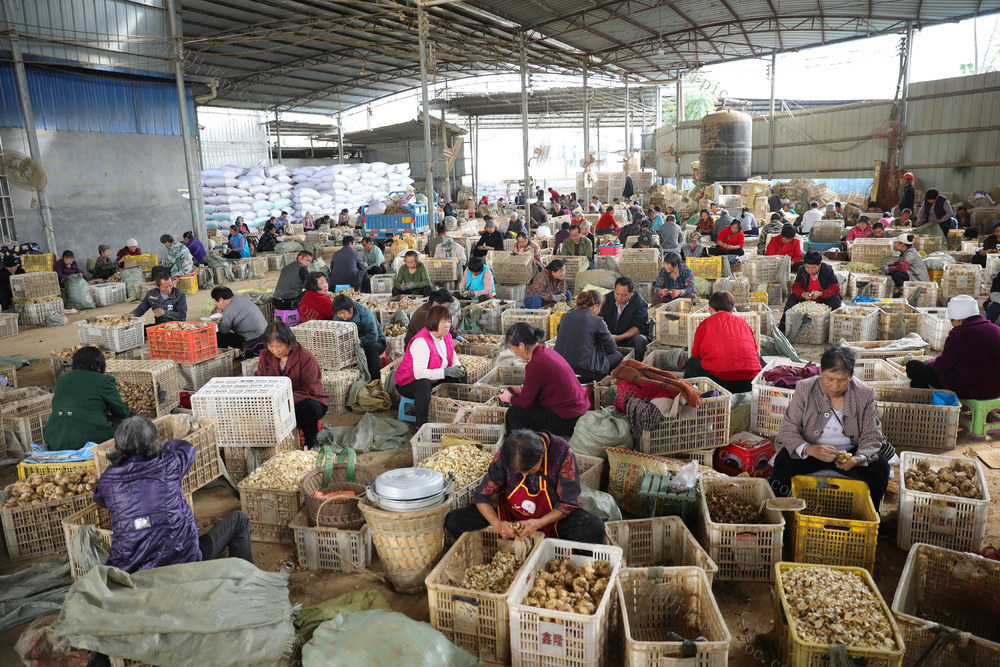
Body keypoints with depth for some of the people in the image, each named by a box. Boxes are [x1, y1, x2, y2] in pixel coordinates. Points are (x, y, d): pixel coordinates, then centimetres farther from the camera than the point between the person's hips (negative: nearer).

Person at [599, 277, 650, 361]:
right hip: (611, 335, 3)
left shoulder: (640, 302, -16)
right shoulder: (609, 298, -4)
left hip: (631, 336, -3)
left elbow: (637, 328, -22)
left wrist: (619, 337, -37)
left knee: (639, 340, -36)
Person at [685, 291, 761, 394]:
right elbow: (755, 348, 24)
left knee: (692, 362, 24)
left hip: (719, 379, -3)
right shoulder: (742, 322, 15)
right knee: (757, 355, 35)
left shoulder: (705, 324, 7)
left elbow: (696, 354, 13)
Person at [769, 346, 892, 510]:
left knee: (880, 467, -25)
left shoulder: (864, 394, -5)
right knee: (784, 461, -32)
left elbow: (872, 436, -2)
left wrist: (859, 458, -25)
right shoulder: (805, 389, -10)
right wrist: (809, 449, -35)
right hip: (811, 452, -2)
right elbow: (788, 430, -13)